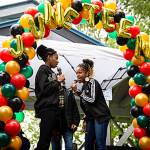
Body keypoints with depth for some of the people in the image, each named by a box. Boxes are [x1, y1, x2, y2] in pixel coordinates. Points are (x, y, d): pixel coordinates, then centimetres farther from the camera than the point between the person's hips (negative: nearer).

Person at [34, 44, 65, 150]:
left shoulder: (50, 72, 20)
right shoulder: (43, 70, -3)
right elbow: (45, 89, -15)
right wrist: (58, 81, -4)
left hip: (54, 109, 9)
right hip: (47, 109, -9)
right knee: (44, 141, -14)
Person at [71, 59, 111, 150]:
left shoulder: (93, 83, -7)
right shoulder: (84, 86, 15)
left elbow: (92, 100, -19)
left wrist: (77, 91, -14)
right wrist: (86, 120, 13)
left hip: (101, 116, -8)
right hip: (91, 118, 8)